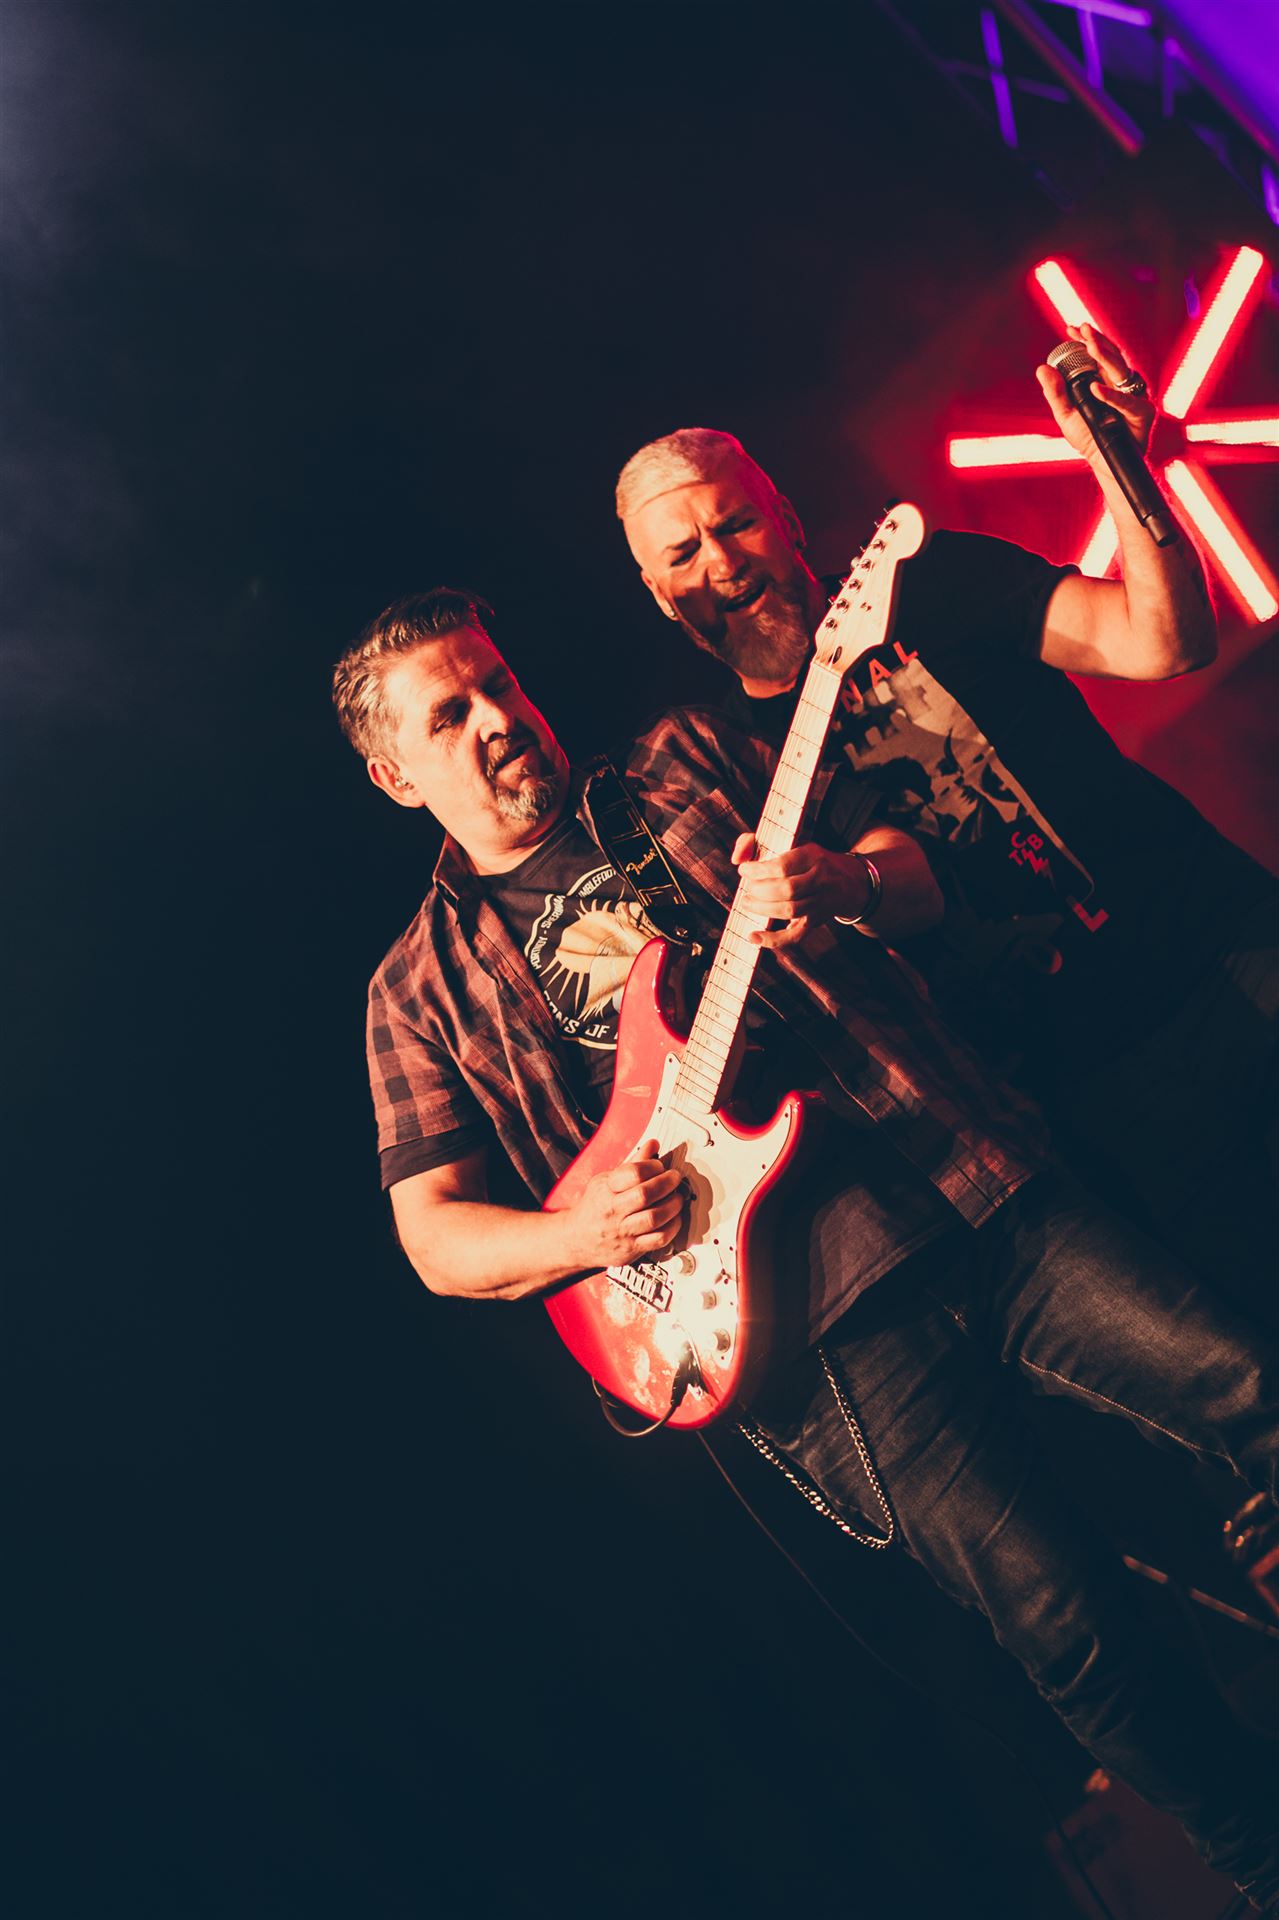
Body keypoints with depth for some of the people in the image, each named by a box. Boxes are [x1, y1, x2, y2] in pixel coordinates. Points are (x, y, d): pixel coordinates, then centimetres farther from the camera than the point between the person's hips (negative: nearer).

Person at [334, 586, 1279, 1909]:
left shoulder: (685, 765, 14)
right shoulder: (424, 985, 9)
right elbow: (434, 1237, 7)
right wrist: (580, 1230, -14)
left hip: (967, 1171, 3)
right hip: (820, 1305, -3)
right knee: (1070, 1625, -10)